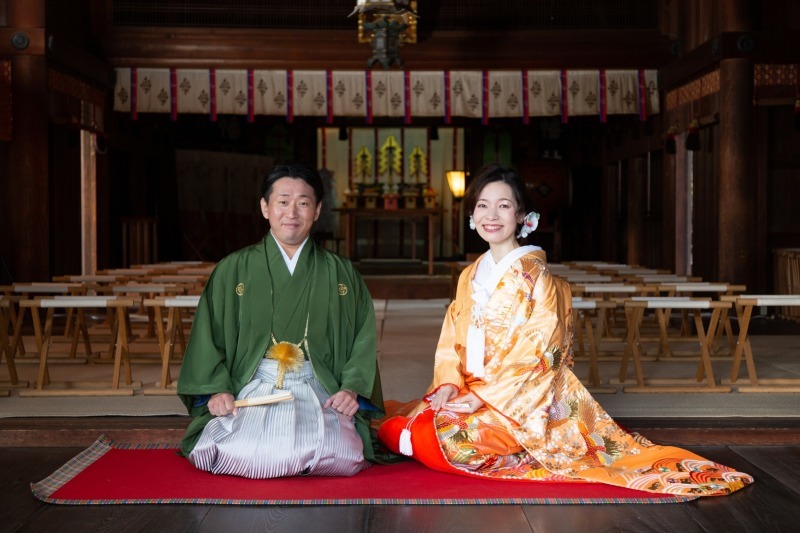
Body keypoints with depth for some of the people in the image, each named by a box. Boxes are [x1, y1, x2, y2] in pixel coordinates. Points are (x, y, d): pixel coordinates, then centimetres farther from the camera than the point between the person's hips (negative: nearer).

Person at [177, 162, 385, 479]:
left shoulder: (340, 273, 12)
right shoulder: (233, 270, 11)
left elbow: (363, 339, 8)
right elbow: (208, 337, 8)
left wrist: (351, 389, -8)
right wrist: (216, 390, -7)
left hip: (318, 393, 0)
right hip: (250, 393, 0)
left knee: (339, 456, -29)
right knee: (234, 454, -29)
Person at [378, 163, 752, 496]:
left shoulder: (535, 276, -8)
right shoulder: (470, 276, 13)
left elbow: (537, 351, -15)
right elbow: (451, 340, 11)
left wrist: (482, 397, -20)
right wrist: (448, 385, -8)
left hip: (520, 400, -6)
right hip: (468, 394, 7)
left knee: (450, 440, -29)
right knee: (391, 430, -9)